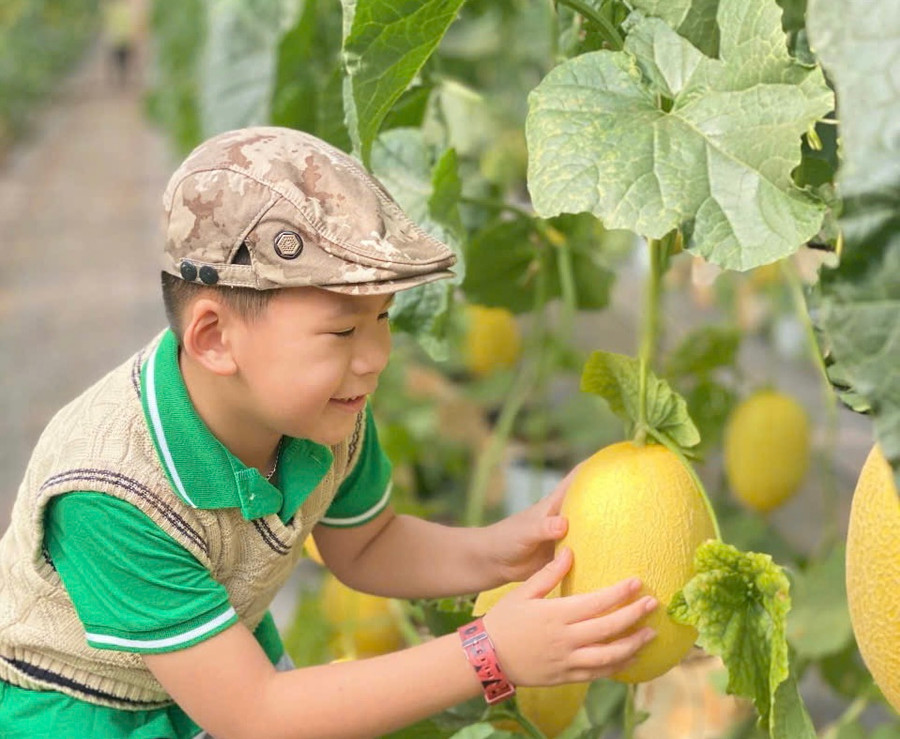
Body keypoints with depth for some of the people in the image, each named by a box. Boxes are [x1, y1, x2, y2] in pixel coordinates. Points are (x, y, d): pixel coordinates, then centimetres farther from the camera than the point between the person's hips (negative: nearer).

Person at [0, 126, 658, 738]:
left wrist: (499, 552, -18)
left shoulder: (325, 410, -19)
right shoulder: (110, 495, -38)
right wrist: (491, 657, -37)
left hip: (223, 667, 6)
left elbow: (362, 547, 2)